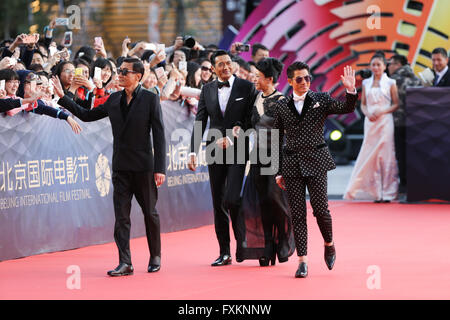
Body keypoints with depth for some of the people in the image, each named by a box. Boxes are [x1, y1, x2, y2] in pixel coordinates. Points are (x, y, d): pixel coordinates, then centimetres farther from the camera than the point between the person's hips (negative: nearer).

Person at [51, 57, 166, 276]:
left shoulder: (150, 99, -6)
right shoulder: (114, 100, 9)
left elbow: (159, 135, -8)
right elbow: (87, 115, 18)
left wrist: (160, 168, -13)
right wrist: (63, 97, 12)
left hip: (143, 167, -4)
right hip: (121, 167, 4)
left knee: (150, 213, 8)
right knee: (121, 216, -3)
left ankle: (155, 257, 24)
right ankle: (125, 263, -5)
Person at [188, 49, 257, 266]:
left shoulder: (246, 87, 0)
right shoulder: (207, 90, 10)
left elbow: (251, 120, -2)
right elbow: (200, 122, 9)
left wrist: (232, 138, -14)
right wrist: (193, 151, 0)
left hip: (238, 151, -4)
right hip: (215, 152, 4)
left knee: (231, 199, -15)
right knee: (218, 204, 5)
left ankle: (242, 242, 8)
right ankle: (224, 253, 11)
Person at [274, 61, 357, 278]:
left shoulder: (321, 99, 4)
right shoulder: (282, 106, 8)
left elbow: (346, 108, -8)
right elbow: (277, 140, 11)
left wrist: (351, 91, -28)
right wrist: (278, 171, 8)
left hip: (316, 161, -1)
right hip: (292, 163, 1)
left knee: (320, 209, -6)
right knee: (297, 213, -1)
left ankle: (329, 244, 23)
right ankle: (302, 260, 2)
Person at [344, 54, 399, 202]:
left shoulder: (390, 83, 3)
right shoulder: (366, 83, 12)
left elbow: (396, 104, 1)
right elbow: (363, 104, 14)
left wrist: (382, 112, -13)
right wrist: (368, 113, -6)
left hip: (385, 121, -3)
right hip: (370, 122, 3)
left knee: (385, 155, -6)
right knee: (370, 155, 0)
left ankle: (387, 193, -2)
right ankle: (376, 193, 4)